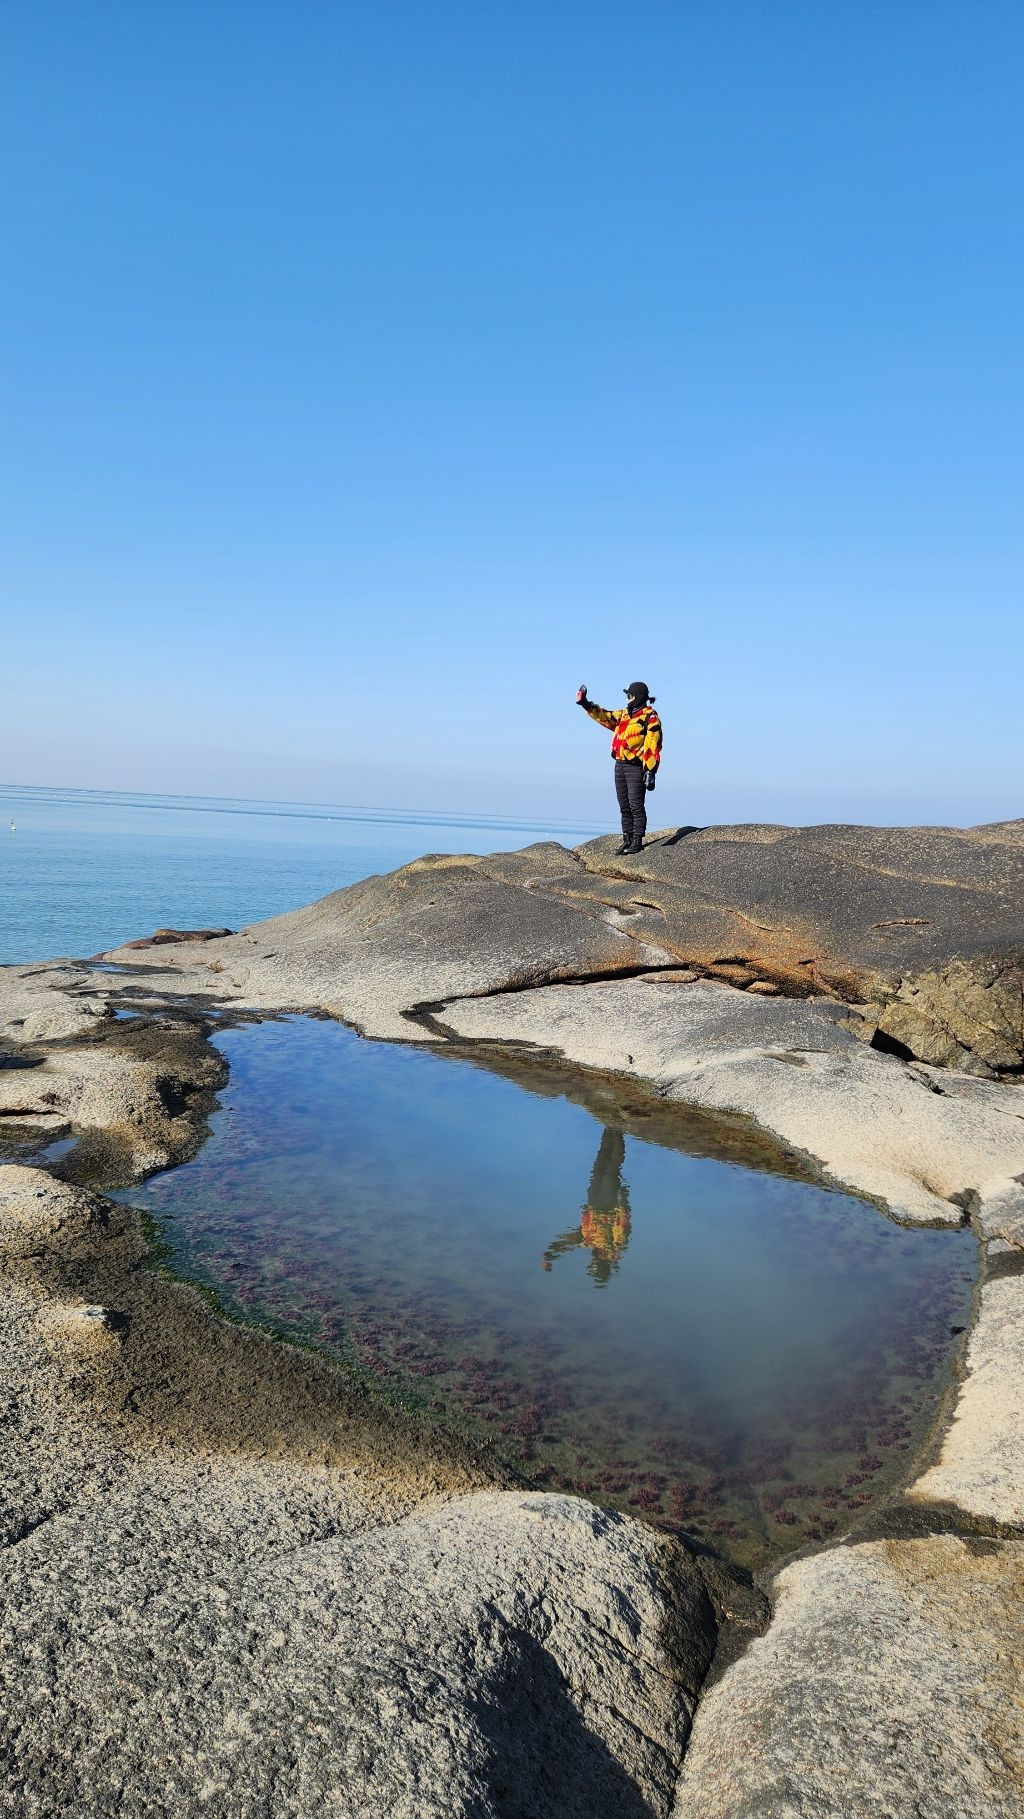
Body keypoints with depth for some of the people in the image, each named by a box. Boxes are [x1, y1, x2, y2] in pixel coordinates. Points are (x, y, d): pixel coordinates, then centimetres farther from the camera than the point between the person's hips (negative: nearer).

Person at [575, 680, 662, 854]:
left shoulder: (650, 718, -8)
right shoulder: (623, 715, 16)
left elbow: (653, 746, -14)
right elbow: (602, 715, 19)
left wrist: (650, 771, -19)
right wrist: (585, 703, 9)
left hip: (636, 767, -8)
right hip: (620, 765, 8)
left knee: (636, 806, -6)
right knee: (624, 806, 10)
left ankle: (637, 841, -1)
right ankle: (627, 840, 17)